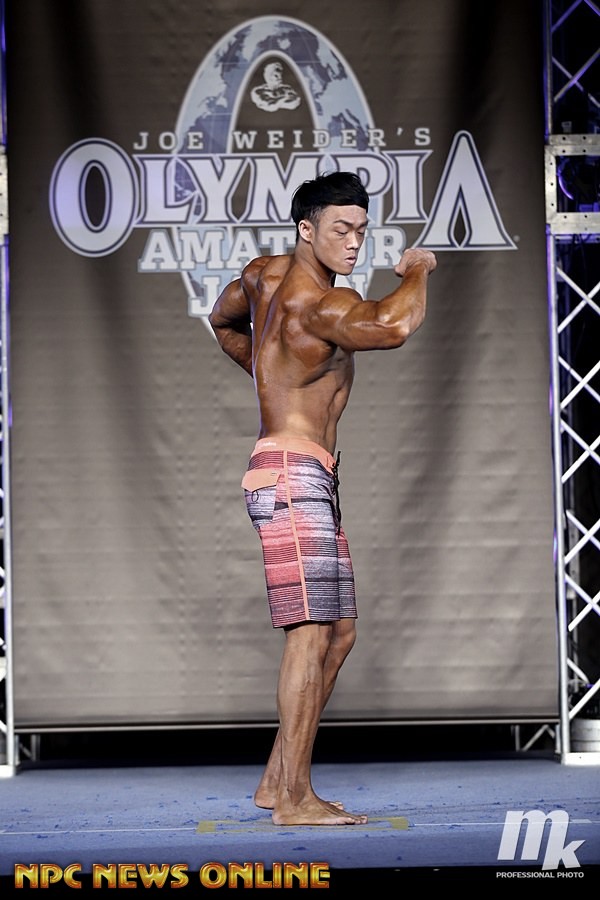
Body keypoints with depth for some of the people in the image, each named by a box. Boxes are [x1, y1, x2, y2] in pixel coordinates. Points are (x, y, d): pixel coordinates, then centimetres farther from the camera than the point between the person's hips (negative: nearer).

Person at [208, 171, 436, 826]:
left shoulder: (266, 274, 14)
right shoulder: (317, 303, -16)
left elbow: (223, 320, 35)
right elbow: (392, 327, -34)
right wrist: (417, 272, -14)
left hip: (310, 482, 11)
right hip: (293, 472, -11)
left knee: (339, 634, 11)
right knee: (312, 630, -14)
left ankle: (276, 781, 14)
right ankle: (293, 799, -14)